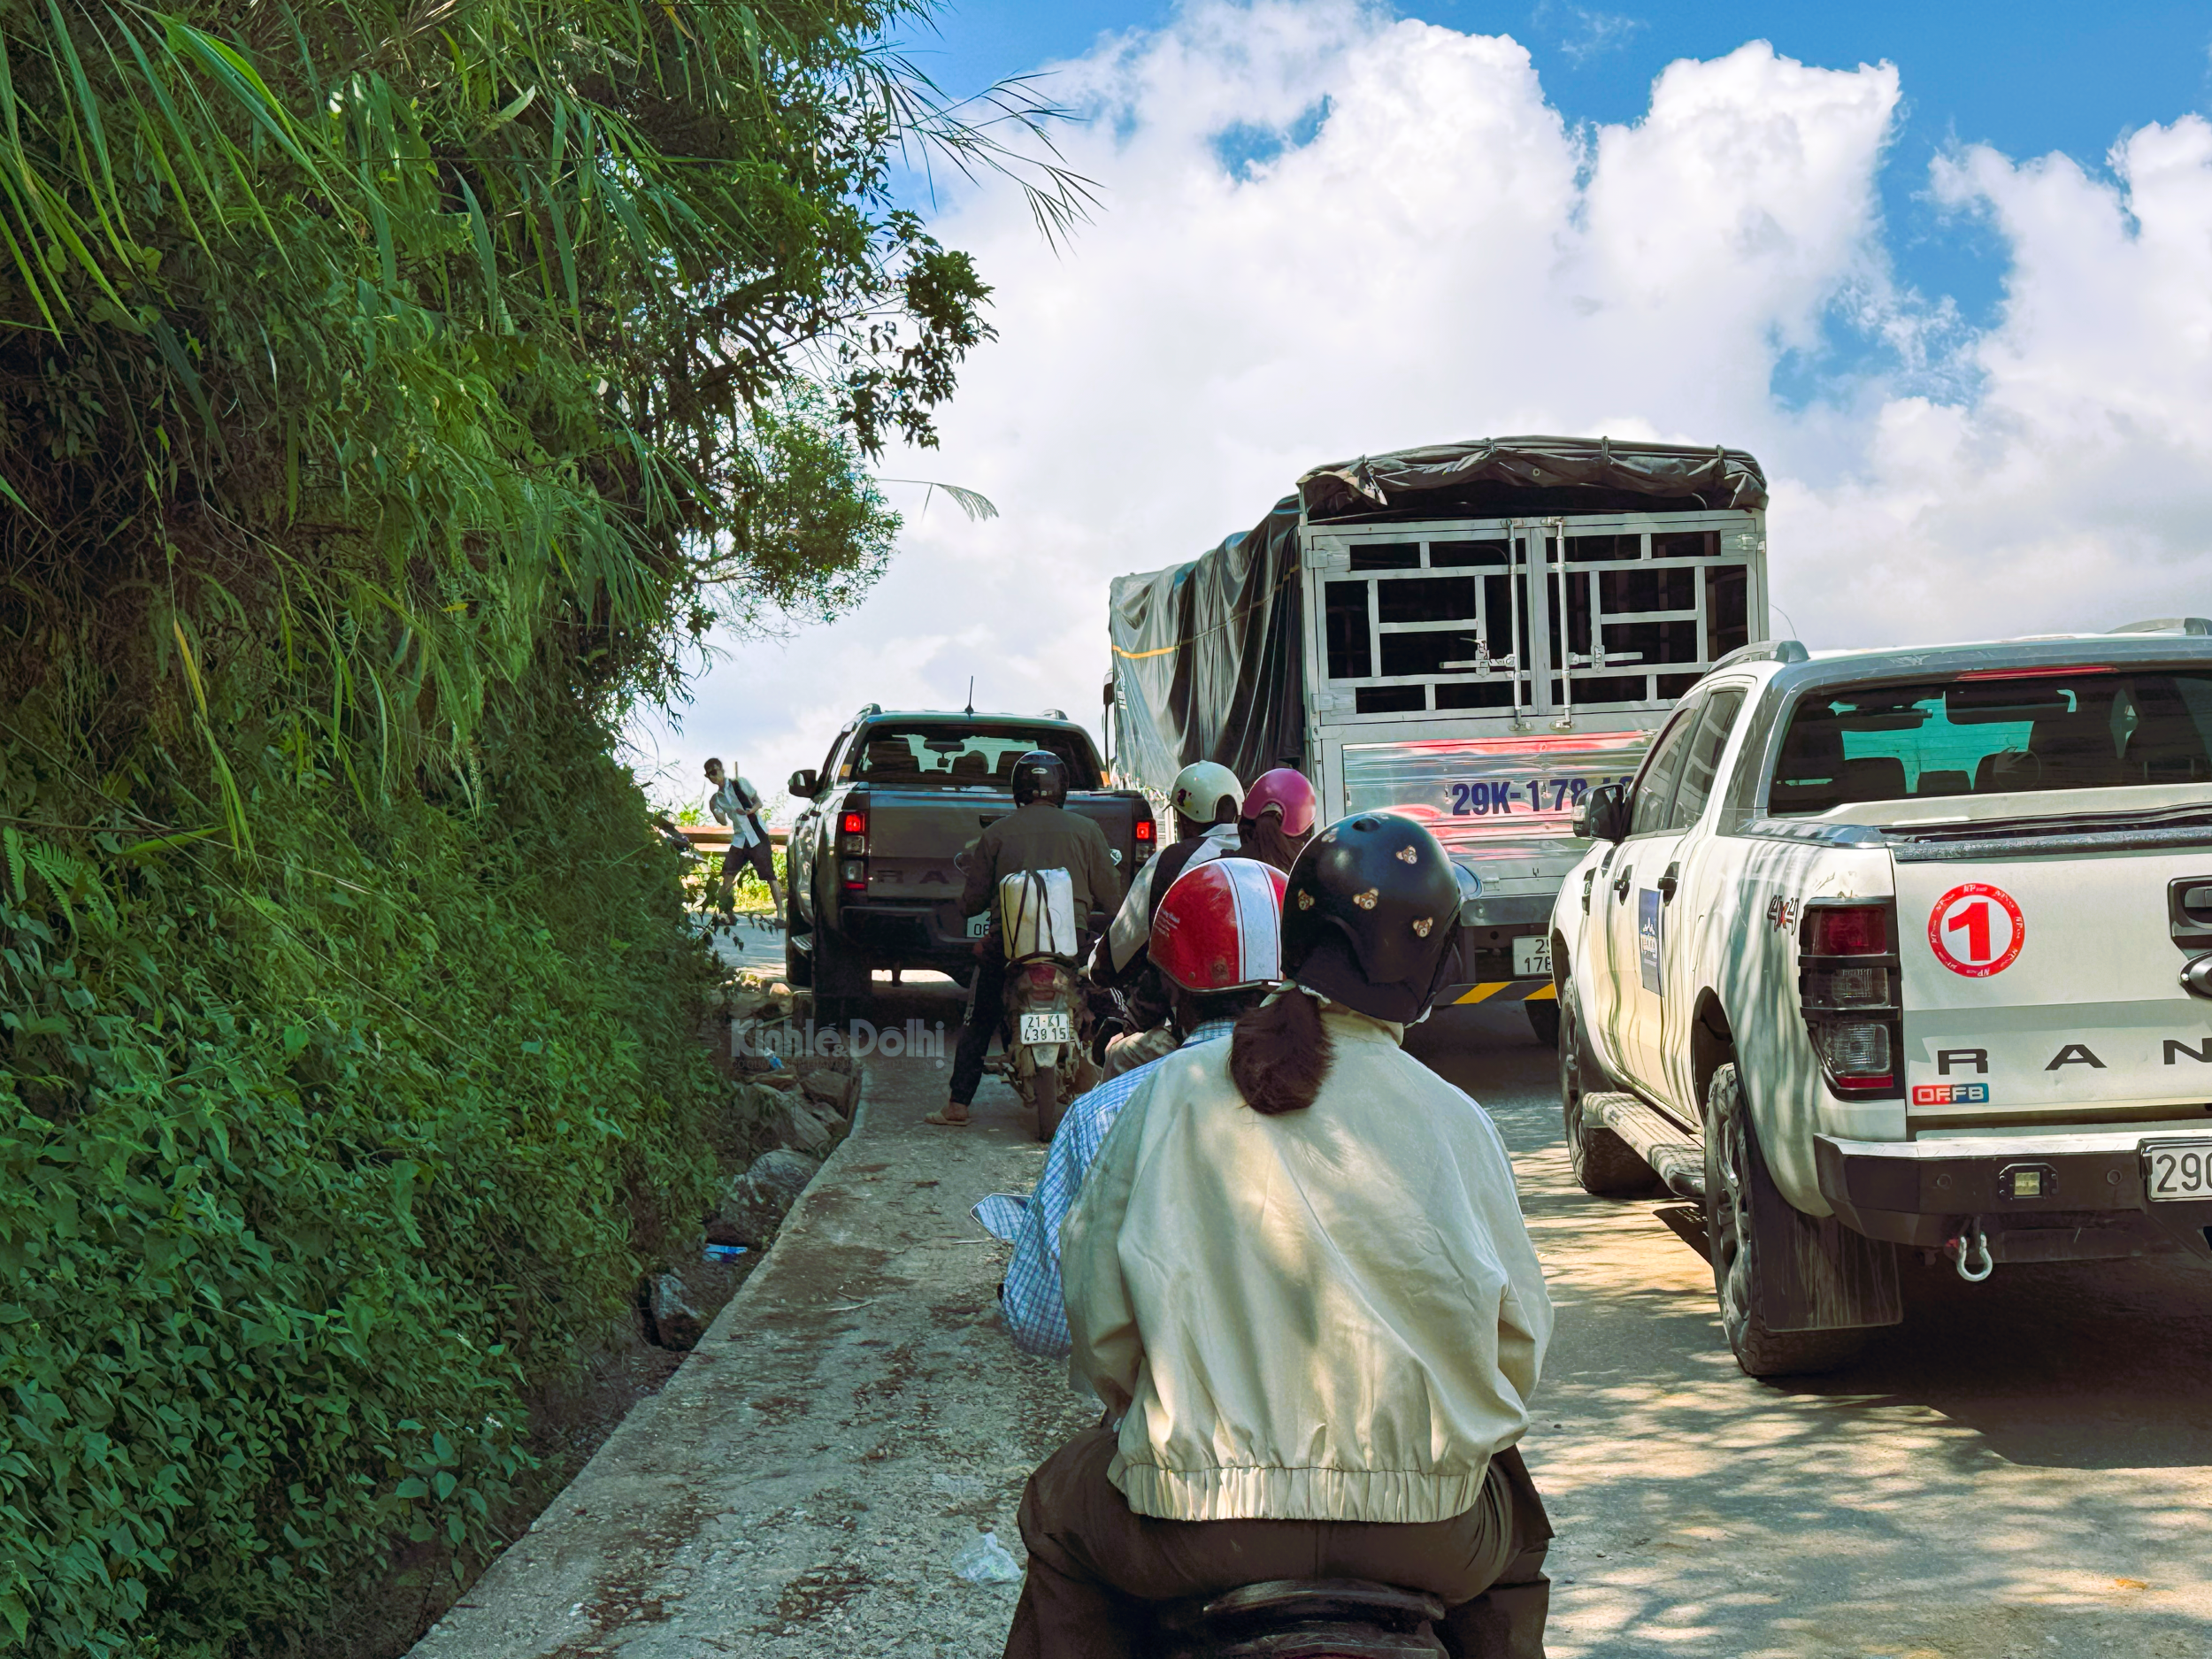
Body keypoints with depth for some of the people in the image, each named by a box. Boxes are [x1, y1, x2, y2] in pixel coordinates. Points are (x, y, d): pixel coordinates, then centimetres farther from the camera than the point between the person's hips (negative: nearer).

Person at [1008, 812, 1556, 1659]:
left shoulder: (1174, 1092, -3)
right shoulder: (1455, 1122, -2)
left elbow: (1098, 1306, 1)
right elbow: (1518, 1338, 3)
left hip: (1199, 1522, 0)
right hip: (1425, 1528, 1)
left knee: (1061, 1510, 32)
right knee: (1513, 1515, 36)